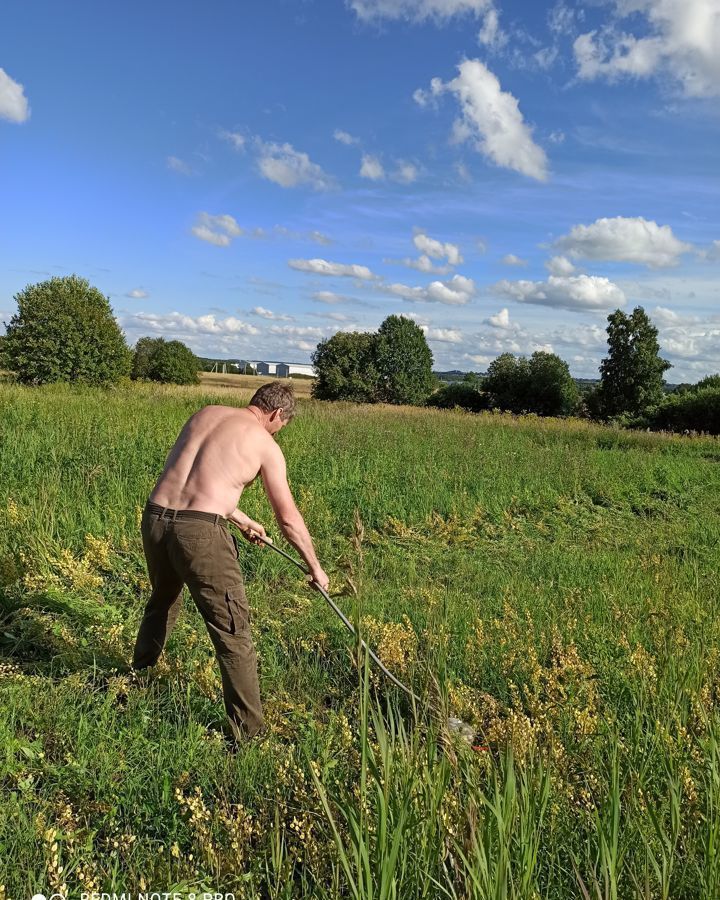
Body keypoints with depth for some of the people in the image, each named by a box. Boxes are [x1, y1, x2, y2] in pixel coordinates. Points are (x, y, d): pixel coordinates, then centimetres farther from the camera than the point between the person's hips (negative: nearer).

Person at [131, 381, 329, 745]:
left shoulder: (204, 413, 18)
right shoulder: (265, 445, 3)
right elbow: (288, 518, 7)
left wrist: (240, 519, 39)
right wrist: (315, 567, 20)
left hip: (155, 518, 7)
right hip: (200, 532, -7)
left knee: (161, 603, 32)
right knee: (233, 631, 4)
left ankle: (138, 678, 55)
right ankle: (246, 732, 10)